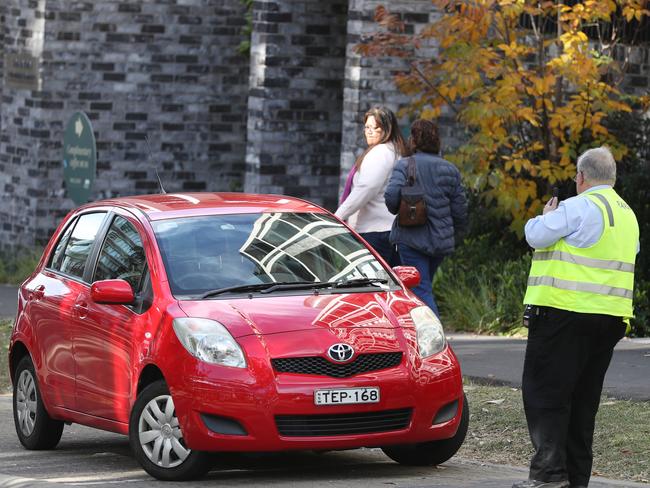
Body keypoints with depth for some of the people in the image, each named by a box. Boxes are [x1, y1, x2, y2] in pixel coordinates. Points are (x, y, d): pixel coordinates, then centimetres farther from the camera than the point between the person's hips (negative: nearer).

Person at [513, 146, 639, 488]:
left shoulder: (579, 207, -11)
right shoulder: (628, 215, 17)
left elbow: (537, 236, -12)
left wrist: (546, 217, 9)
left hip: (564, 314, -8)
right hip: (610, 318, 8)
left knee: (545, 392, -5)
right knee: (583, 398, 13)